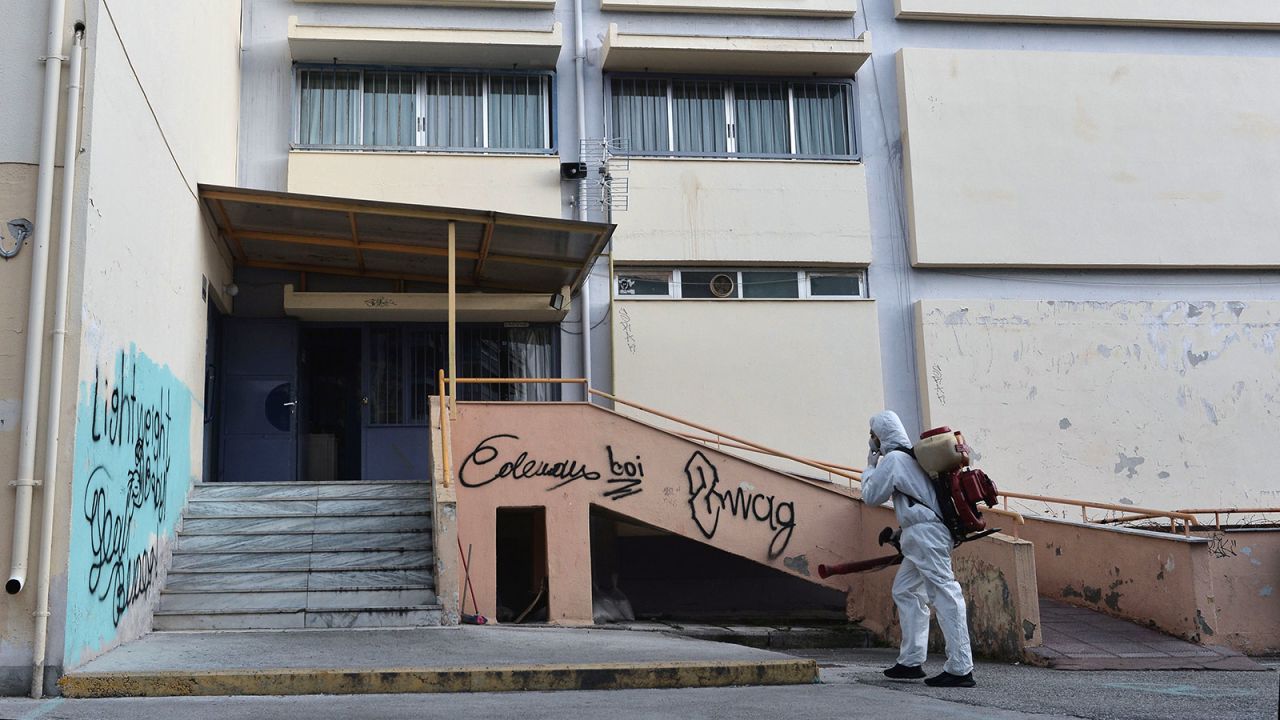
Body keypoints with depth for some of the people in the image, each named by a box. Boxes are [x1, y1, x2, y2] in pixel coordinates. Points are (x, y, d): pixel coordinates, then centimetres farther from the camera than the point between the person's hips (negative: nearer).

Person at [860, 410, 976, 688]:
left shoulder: (893, 459, -8)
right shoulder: (912, 456, 21)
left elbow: (870, 496, -3)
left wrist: (870, 467, 8)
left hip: (924, 532, -11)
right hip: (921, 535, 11)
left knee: (945, 596, -12)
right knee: (904, 591, 16)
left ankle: (960, 668, -14)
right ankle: (910, 662, 19)